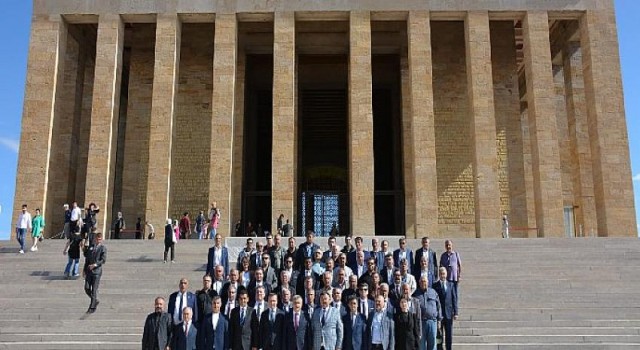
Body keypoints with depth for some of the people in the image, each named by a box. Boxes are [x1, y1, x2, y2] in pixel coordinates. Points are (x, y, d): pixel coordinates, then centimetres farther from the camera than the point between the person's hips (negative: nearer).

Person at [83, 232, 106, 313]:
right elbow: (87, 258, 17)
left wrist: (95, 265, -23)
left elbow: (103, 260, -10)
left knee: (94, 290, -3)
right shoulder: (91, 246, 12)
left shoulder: (103, 248, -3)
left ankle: (92, 308, 5)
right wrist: (84, 269, 15)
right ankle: (95, 301, 26)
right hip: (88, 271, 5)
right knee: (87, 288, 3)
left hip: (97, 271, -5)